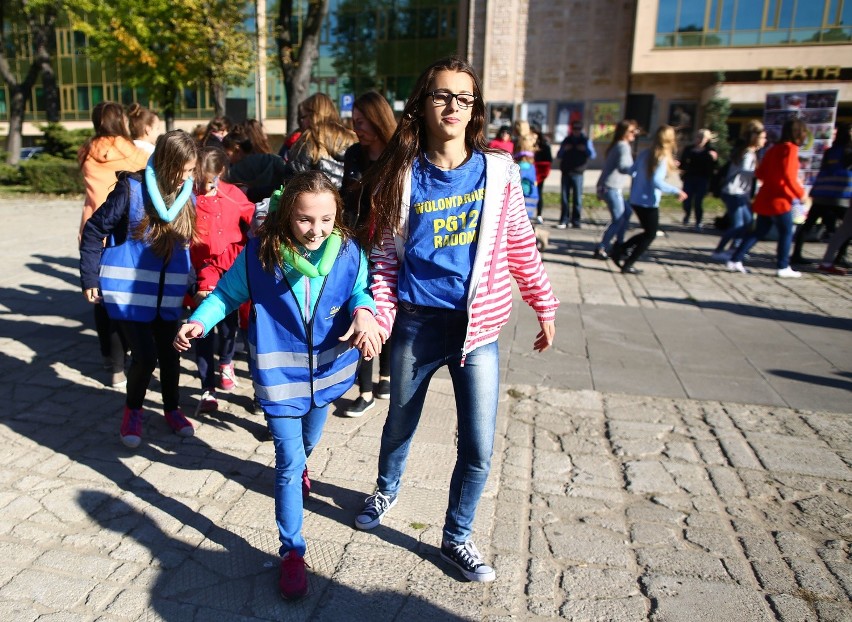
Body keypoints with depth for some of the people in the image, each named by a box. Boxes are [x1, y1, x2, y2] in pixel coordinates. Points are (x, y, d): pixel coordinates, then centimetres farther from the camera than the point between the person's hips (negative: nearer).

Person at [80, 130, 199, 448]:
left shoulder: (186, 194, -1)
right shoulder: (132, 188, -15)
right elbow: (94, 231, -6)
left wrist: (189, 284, 8)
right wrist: (90, 279, -4)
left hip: (168, 293, 4)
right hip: (130, 290, -4)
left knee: (169, 353, 12)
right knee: (144, 355, -7)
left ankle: (172, 408, 35)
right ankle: (133, 410, 22)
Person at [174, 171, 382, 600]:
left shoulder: (348, 252, -14)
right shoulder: (260, 254, -17)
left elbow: (359, 292, 1)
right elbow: (227, 294, -3)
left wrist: (364, 312, -21)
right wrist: (199, 322, -19)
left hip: (327, 369, 3)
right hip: (279, 374, -3)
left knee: (307, 442, 28)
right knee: (289, 461, -1)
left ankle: (298, 467, 67)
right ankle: (292, 550, 16)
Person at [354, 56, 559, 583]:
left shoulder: (498, 170, -1)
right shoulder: (402, 175, -2)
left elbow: (521, 245, 5)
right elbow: (385, 254, 0)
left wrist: (545, 308, 7)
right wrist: (378, 316, -12)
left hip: (478, 325, 0)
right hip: (416, 323, 0)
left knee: (479, 448, 2)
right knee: (401, 424, 20)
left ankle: (457, 537, 28)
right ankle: (388, 489, 52)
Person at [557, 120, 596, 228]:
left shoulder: (586, 140, 9)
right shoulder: (567, 140, 15)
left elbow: (593, 155, 3)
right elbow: (558, 155, 15)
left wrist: (585, 149, -14)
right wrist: (564, 149, -5)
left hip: (578, 173, -2)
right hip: (566, 172, 2)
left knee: (577, 198, -2)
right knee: (565, 197, 1)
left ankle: (576, 220, 2)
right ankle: (564, 220, 3)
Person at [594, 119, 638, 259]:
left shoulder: (617, 145, 15)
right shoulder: (623, 146, -15)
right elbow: (622, 167, -32)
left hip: (611, 187, 10)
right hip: (611, 188, -10)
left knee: (627, 212, 22)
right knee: (618, 220, -6)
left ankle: (619, 244, 28)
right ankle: (601, 250, -5)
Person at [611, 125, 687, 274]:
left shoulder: (645, 154, 5)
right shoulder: (663, 158, -15)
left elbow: (632, 171, 15)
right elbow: (657, 181, -26)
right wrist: (677, 191, -19)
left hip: (635, 200, 7)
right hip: (649, 202, -7)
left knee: (648, 232, 23)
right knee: (650, 235, 10)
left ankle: (620, 249, 12)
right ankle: (627, 265, 6)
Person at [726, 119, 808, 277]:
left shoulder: (774, 148, 14)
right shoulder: (791, 148, -11)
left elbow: (760, 173, 14)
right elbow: (788, 174, -21)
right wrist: (800, 193, -14)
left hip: (765, 199, 8)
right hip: (779, 200, -8)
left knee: (759, 232, 13)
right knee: (786, 233, 4)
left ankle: (735, 260, 8)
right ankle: (783, 268, 8)